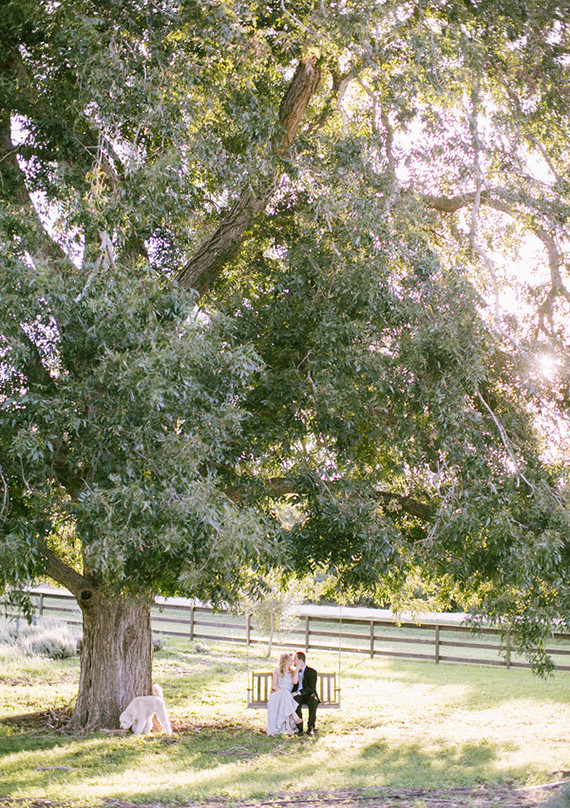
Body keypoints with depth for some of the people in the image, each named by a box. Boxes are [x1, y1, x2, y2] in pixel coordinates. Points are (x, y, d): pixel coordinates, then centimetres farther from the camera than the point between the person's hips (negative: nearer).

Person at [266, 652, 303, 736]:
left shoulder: (292, 672, 18)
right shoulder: (277, 672, 9)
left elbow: (294, 682, -2)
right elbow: (274, 686, -1)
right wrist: (283, 691, -15)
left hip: (288, 696, 2)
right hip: (277, 694, -2)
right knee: (285, 694, -37)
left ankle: (288, 726, -46)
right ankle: (295, 717, -46)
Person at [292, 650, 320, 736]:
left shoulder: (311, 671, -4)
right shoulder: (295, 671, 14)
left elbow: (311, 688, -14)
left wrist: (298, 692, -23)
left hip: (309, 695, -3)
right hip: (297, 695, 3)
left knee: (313, 701, -37)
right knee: (295, 700, -33)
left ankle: (310, 727, -24)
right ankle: (299, 727, -30)